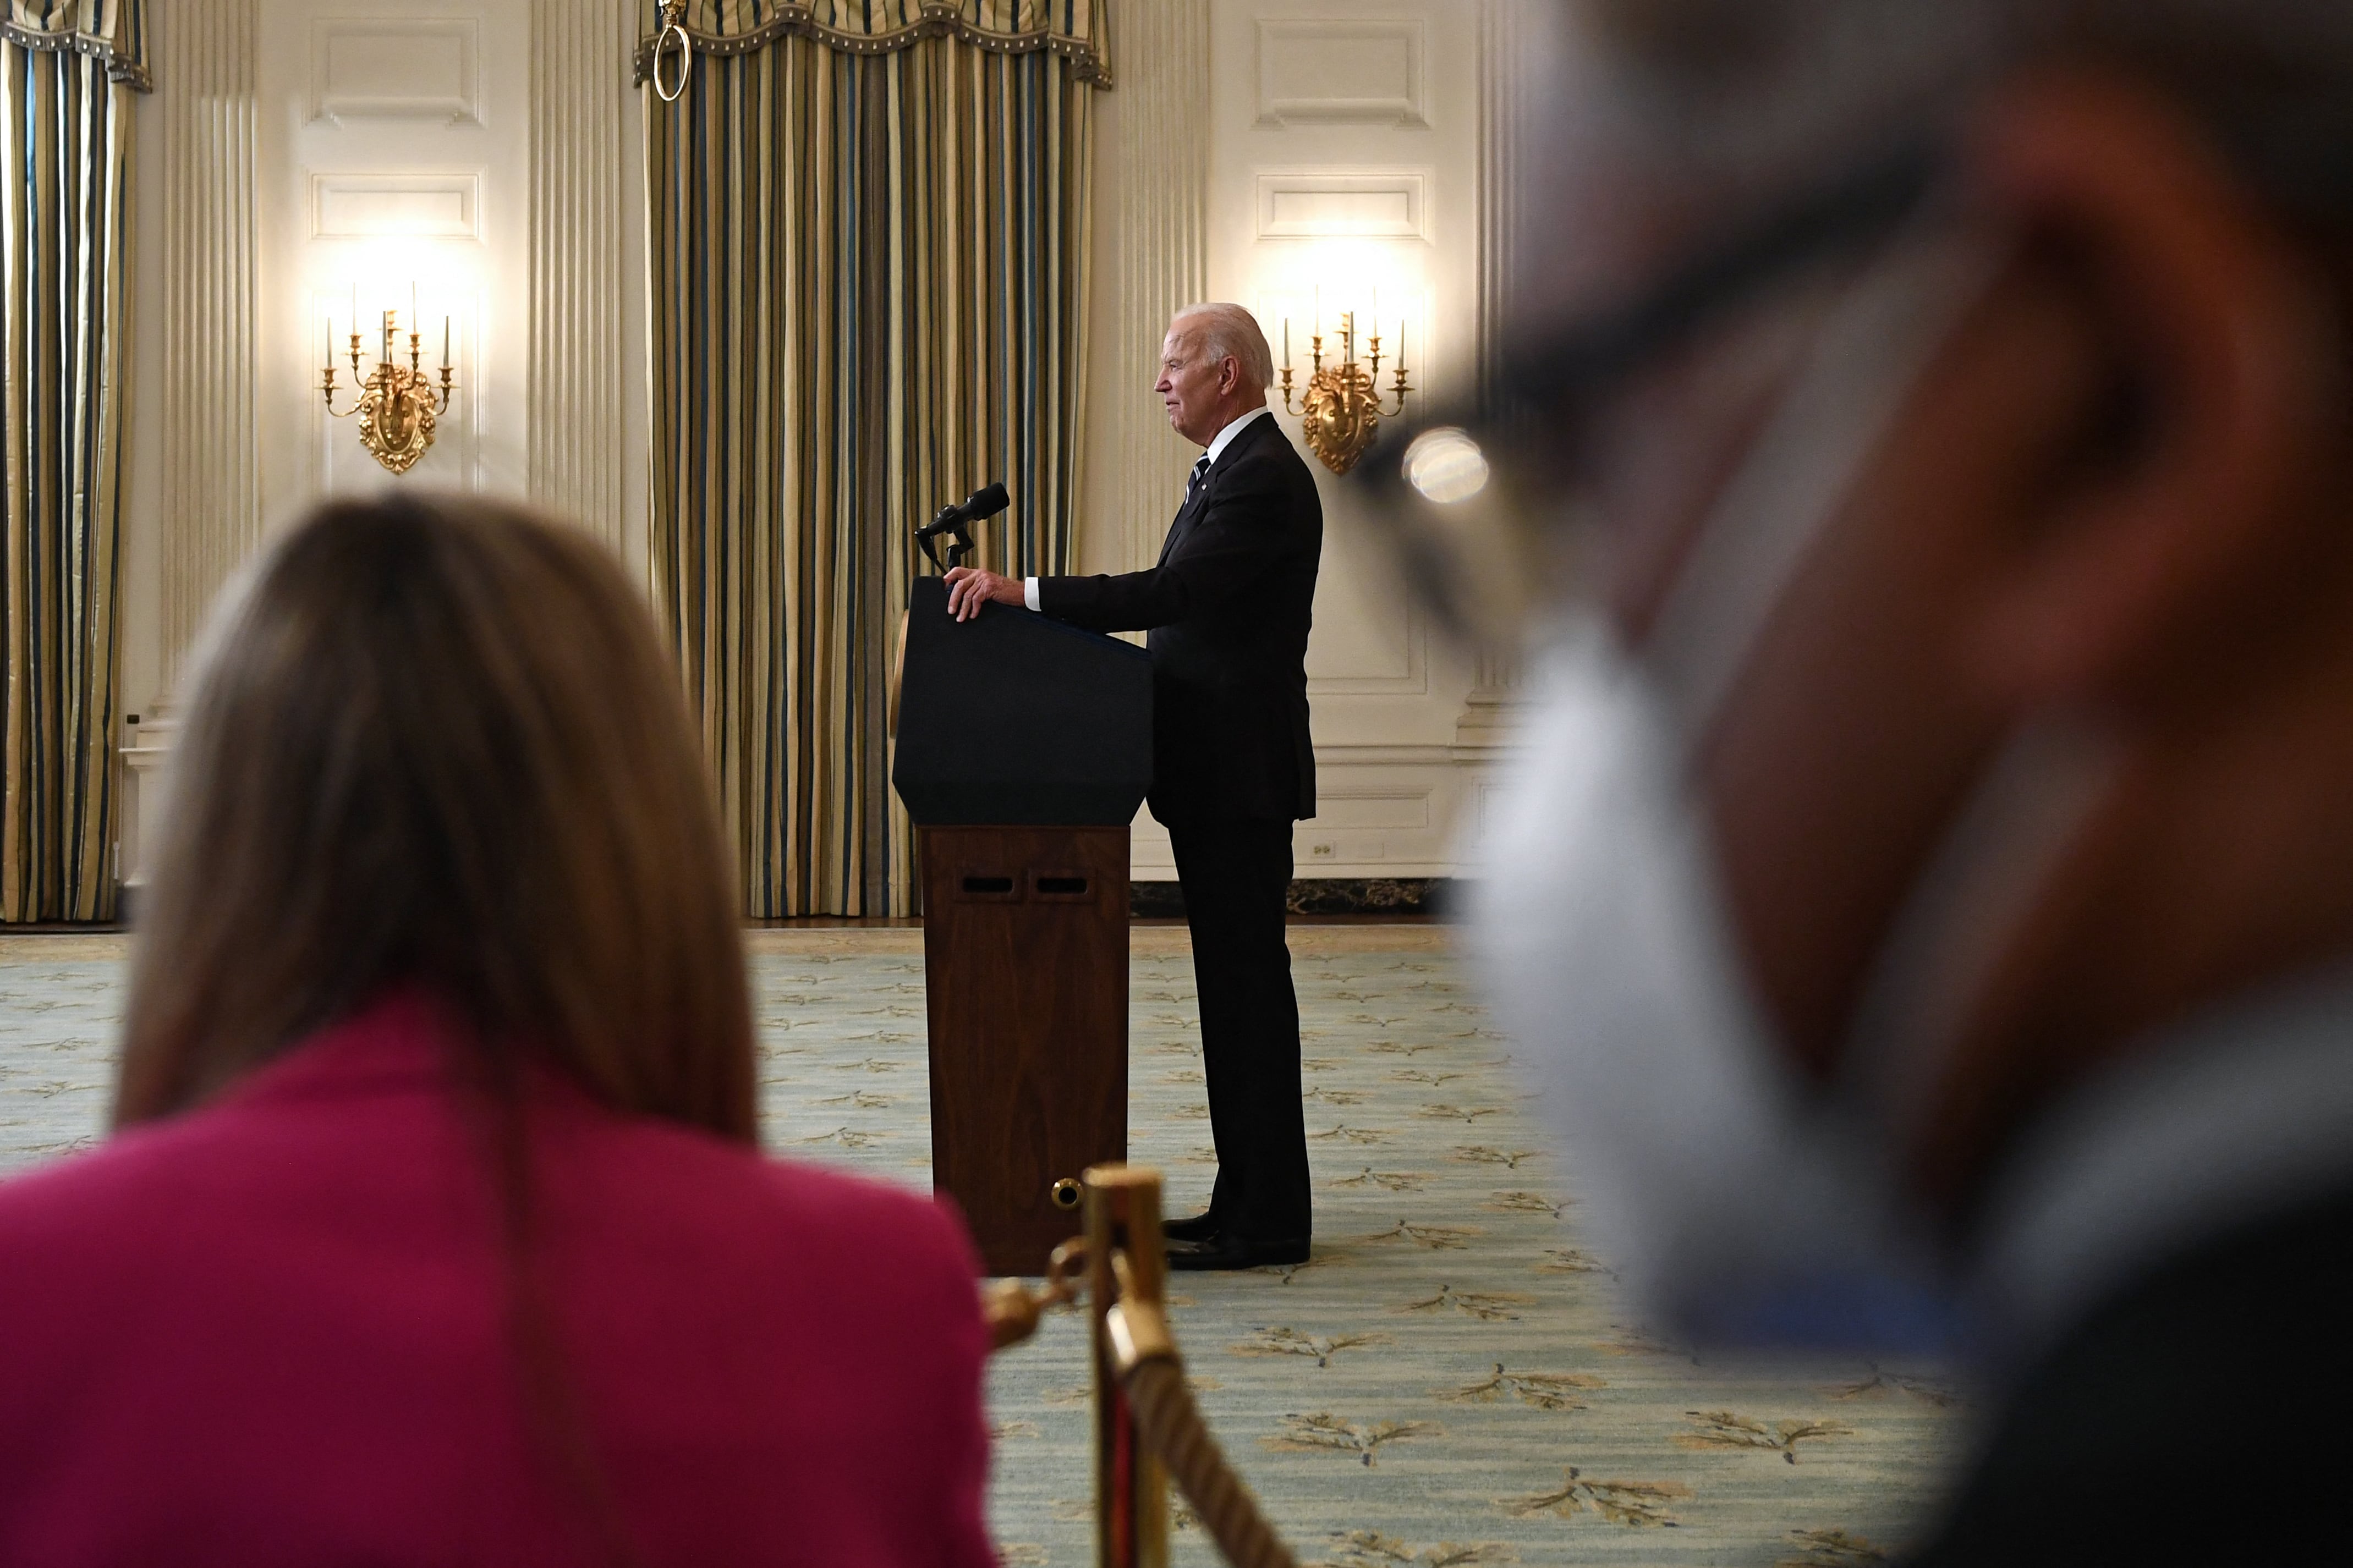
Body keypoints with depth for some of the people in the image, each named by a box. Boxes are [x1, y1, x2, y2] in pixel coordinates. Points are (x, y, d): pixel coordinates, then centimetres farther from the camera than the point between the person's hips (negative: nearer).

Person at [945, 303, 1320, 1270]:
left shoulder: (1262, 478, -15)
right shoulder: (1233, 469, 18)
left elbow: (1173, 591, -27)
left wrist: (1025, 592, -27)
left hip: (1240, 775, -11)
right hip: (1219, 773, 11)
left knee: (1246, 984, -6)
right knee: (1238, 985, 13)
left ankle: (1263, 1221, 1)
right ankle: (1254, 1204, 19)